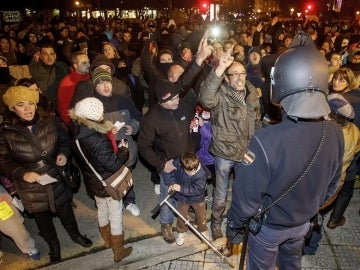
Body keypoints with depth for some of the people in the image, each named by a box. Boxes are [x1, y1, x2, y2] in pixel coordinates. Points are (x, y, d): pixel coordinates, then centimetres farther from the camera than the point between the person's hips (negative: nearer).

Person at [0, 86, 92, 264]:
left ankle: (75, 235, 52)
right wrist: (22, 173, -24)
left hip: (56, 179, 1)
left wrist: (64, 154, -19)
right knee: (42, 219, 20)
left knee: (65, 209, 21)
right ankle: (54, 247, 48)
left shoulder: (50, 121, -12)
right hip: (31, 186, -1)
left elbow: (65, 141, 1)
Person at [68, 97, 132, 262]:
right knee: (115, 215, 14)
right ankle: (118, 251, 33)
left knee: (102, 210, 28)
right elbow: (113, 164, -28)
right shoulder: (98, 140, -38)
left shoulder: (77, 129, -13)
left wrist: (106, 131, -2)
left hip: (92, 181, 8)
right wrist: (124, 150, -13)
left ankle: (108, 240, 52)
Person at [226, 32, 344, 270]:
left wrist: (234, 226, -7)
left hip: (268, 225, -4)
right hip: (303, 222, 4)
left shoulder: (266, 141, -40)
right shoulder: (335, 133, -19)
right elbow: (331, 185, -3)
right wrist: (309, 207, 16)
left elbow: (247, 198, -27)